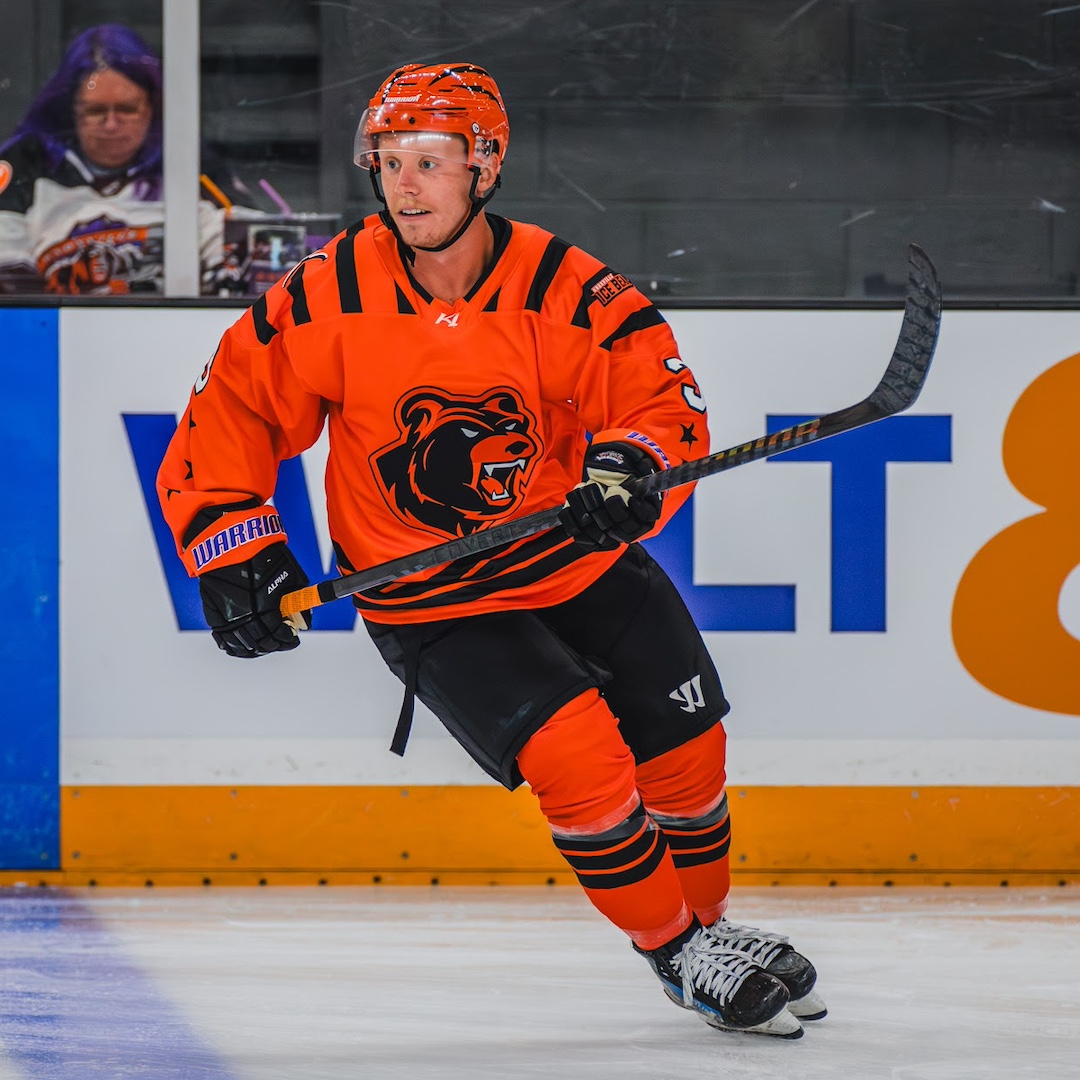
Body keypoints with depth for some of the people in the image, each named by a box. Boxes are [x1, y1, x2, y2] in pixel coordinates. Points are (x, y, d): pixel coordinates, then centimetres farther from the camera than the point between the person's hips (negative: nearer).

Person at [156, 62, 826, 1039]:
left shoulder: (566, 288, -14)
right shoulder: (333, 294, -14)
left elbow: (662, 395, -15)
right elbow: (231, 409, -4)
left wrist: (628, 469, -36)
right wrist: (232, 547, -10)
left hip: (583, 557, 2)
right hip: (433, 607, -2)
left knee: (683, 748, 3)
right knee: (578, 757, -20)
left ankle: (708, 919, 32)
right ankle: (677, 951, -1)